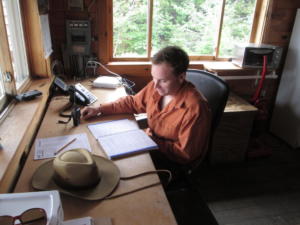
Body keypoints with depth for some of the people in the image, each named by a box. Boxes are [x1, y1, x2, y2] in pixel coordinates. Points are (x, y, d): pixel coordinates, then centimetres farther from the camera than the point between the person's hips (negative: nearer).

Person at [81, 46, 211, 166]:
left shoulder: (195, 109, -29)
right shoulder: (156, 86, -10)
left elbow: (186, 154, -22)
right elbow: (133, 103, 7)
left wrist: (154, 141, -20)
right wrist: (100, 109, 0)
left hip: (173, 165, -6)